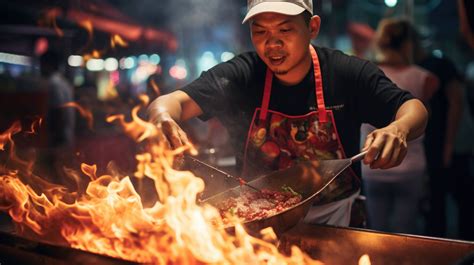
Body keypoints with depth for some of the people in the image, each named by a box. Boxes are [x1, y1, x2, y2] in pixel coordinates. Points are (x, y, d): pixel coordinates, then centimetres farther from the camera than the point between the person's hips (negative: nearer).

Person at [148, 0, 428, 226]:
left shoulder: (347, 73, -6)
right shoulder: (239, 75, -7)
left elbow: (414, 108, -7)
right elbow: (175, 102, -16)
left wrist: (400, 129, -32)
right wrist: (164, 118, -42)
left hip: (332, 213, 0)